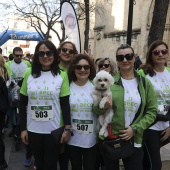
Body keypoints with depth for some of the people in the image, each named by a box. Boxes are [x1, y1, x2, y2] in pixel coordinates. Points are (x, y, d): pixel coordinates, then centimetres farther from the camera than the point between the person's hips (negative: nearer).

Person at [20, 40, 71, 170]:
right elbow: (23, 103, 3)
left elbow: (65, 104, -5)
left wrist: (67, 129, -9)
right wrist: (23, 128, 1)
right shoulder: (29, 73, 0)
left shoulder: (62, 75, -5)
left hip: (54, 130, -2)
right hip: (33, 130, 2)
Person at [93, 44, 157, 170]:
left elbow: (152, 111, 2)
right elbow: (95, 109, 0)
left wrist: (135, 129, -10)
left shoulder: (145, 83, 1)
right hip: (108, 138, 0)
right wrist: (103, 107, -22)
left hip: (134, 140, 1)